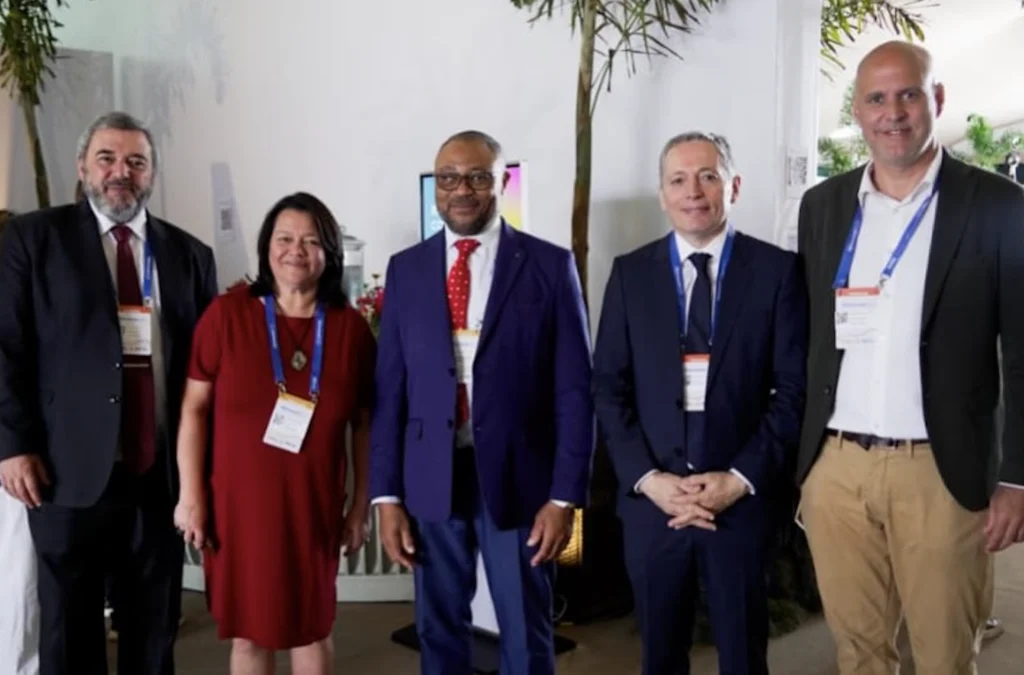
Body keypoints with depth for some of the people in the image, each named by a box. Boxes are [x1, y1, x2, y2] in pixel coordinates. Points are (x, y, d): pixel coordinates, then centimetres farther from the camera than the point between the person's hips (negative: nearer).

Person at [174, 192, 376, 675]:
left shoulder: (351, 327, -2)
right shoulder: (226, 314, -5)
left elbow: (364, 425, 3)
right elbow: (194, 409, -3)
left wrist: (360, 506, 4)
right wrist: (191, 495, -5)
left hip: (312, 505, 1)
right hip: (237, 502, 0)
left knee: (311, 628, 14)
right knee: (247, 631, 13)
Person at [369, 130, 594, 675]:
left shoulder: (550, 265, -3)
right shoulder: (406, 269, 5)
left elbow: (573, 389, -5)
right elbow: (389, 389, 4)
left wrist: (565, 495, -9)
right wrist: (386, 494, 1)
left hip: (518, 476, -2)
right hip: (431, 478, 2)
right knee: (439, 627, 16)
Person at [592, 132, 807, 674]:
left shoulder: (777, 270, -1)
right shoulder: (630, 272, 4)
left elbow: (795, 389, -3)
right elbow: (609, 388, 2)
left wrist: (741, 479, -11)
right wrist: (648, 478, -9)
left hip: (742, 499, -1)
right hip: (652, 498, 2)